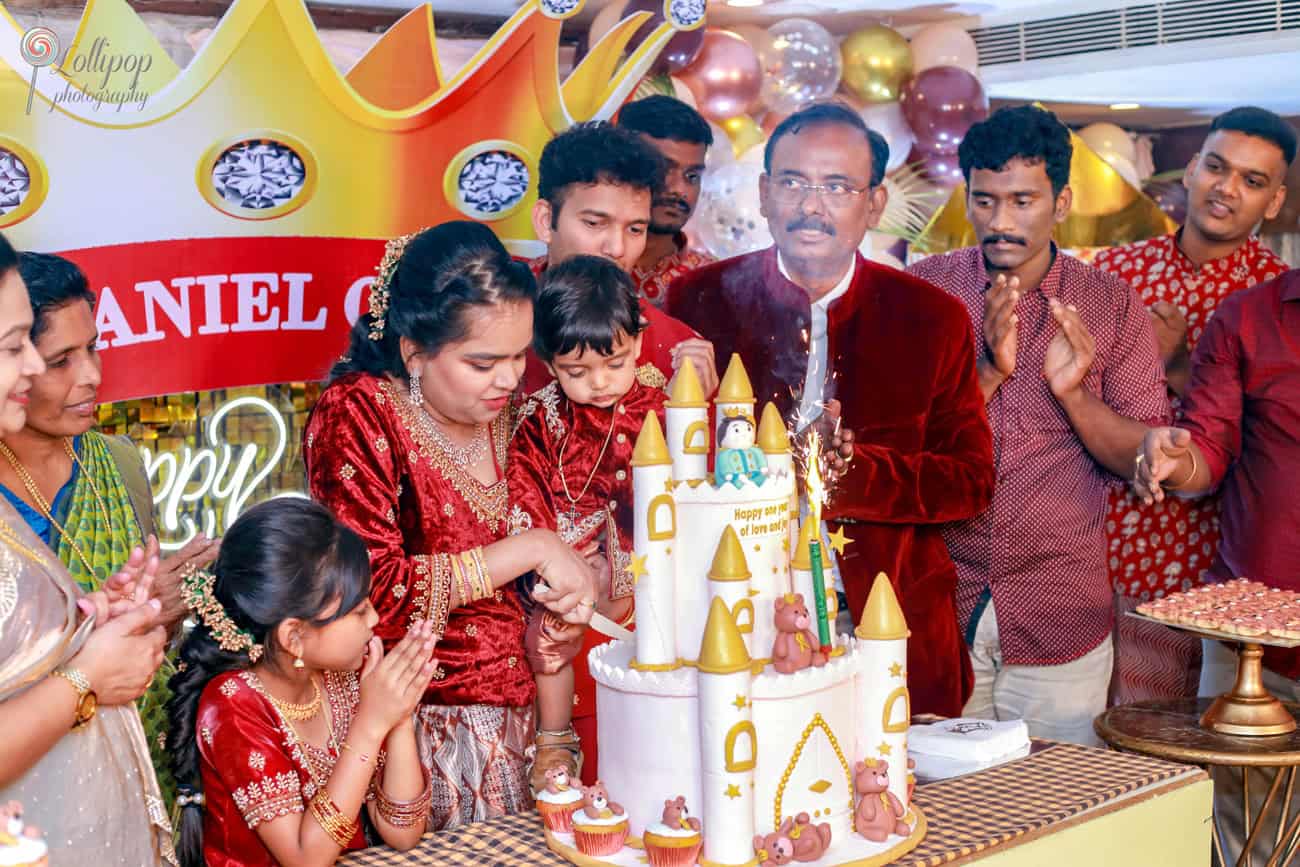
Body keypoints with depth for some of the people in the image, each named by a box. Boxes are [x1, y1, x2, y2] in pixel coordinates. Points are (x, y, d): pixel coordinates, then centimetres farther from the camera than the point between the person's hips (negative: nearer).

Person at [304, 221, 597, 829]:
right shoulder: (356, 414, -13)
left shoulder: (499, 411, 6)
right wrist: (529, 550, -20)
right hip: (426, 726, -6)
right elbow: (374, 591, -24)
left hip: (515, 714, 6)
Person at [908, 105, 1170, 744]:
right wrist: (988, 370, -20)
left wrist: (1073, 394, -17)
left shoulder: (1112, 306, 1)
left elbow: (1144, 457, 0)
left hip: (1061, 619, 1)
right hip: (935, 609, 0)